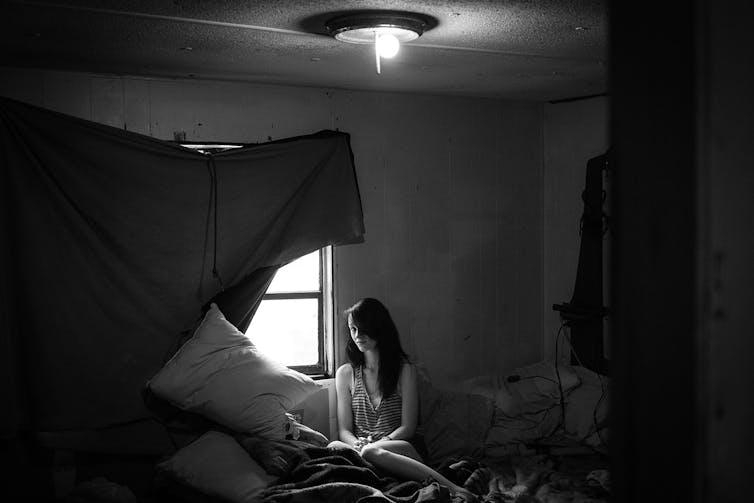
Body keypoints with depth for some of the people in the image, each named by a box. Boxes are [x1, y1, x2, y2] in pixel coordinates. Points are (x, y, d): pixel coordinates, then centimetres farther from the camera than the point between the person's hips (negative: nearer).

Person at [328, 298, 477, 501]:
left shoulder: (405, 369, 9)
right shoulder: (345, 373, 16)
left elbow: (407, 428, 3)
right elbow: (344, 429, 11)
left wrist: (375, 445, -14)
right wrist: (359, 445, -12)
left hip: (398, 448, -3)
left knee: (372, 453, -39)